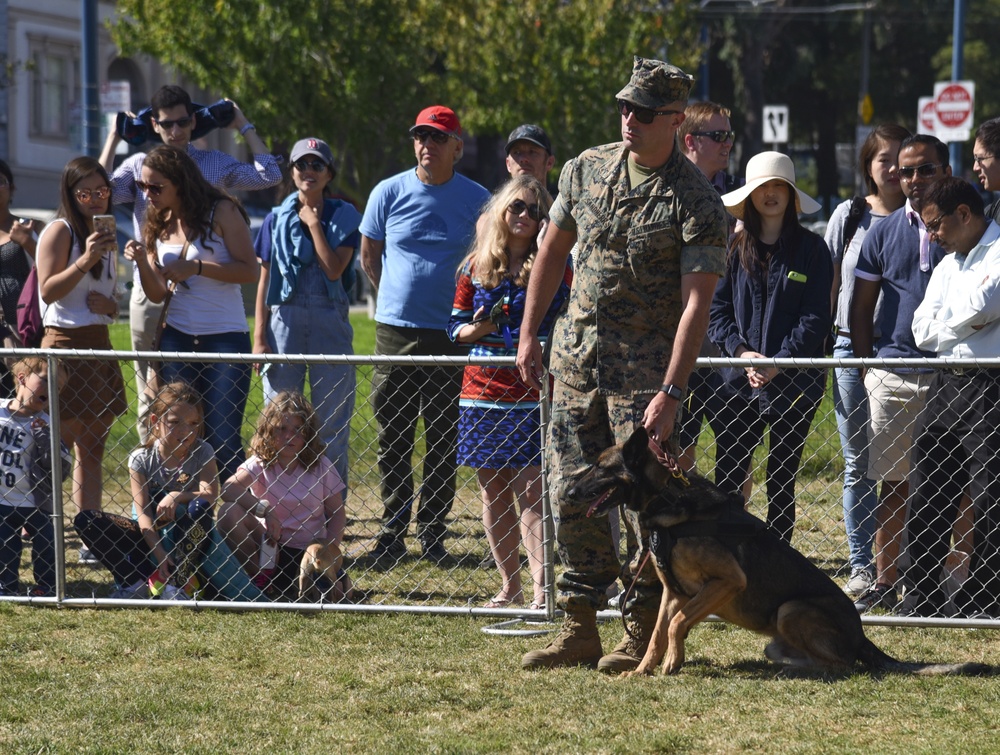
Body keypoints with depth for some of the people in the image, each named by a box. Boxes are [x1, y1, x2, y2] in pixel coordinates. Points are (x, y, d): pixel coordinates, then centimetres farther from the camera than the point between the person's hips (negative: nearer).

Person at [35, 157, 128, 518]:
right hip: (65, 345, -8)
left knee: (92, 448, 8)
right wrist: (85, 260, -26)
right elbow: (48, 291, -15)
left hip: (99, 345, 8)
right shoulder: (60, 231, -6)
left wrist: (110, 306, 3)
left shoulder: (107, 236, 17)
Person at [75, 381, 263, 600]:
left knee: (198, 506, -33)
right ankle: (140, 582, -29)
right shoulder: (142, 459, -9)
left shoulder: (202, 453, -6)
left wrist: (178, 496, -39)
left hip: (187, 537, -1)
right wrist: (158, 553, -29)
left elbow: (211, 495, -21)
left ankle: (178, 582, -28)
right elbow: (144, 512, -16)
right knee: (86, 520, -19)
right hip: (151, 535, 1)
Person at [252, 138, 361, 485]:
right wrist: (259, 338, 0)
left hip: (330, 323, -1)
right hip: (285, 321, 1)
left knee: (332, 418, 2)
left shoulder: (344, 217, 4)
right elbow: (264, 279, 6)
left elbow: (334, 269, -10)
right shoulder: (277, 219, 7)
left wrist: (314, 223, -6)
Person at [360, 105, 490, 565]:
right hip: (395, 331, 1)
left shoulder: (476, 199, 1)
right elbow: (369, 257, 16)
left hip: (451, 333, -1)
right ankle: (392, 531, 12)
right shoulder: (389, 193, 3)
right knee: (393, 440, 4)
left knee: (444, 441, 3)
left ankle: (432, 531, 13)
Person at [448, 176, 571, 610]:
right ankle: (509, 586, 16)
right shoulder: (475, 268, 8)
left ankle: (541, 590, -13)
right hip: (483, 391, 3)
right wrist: (477, 330, -9)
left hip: (534, 392, -3)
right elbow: (456, 326, 11)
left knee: (531, 492, -10)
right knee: (493, 493, 7)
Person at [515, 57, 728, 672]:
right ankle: (581, 627, 14)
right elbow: (555, 250, 16)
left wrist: (671, 392, -24)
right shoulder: (589, 169, 5)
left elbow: (696, 302, -17)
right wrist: (529, 334, 13)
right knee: (573, 494, 6)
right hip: (576, 355, 6)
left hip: (644, 367, -6)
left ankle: (645, 634, 5)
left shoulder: (696, 201, -13)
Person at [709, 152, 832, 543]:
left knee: (782, 481, 5)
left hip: (793, 380, -1)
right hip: (738, 379, 1)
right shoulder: (735, 247, 7)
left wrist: (779, 362, -13)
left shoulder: (811, 248, 2)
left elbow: (816, 316, -3)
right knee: (727, 476, -4)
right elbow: (717, 308, 4)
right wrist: (741, 352, -12)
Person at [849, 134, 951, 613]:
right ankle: (884, 583, 10)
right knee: (893, 483, 5)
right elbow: (860, 309, 15)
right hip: (894, 376, 2)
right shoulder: (884, 234, 10)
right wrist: (867, 367, 7)